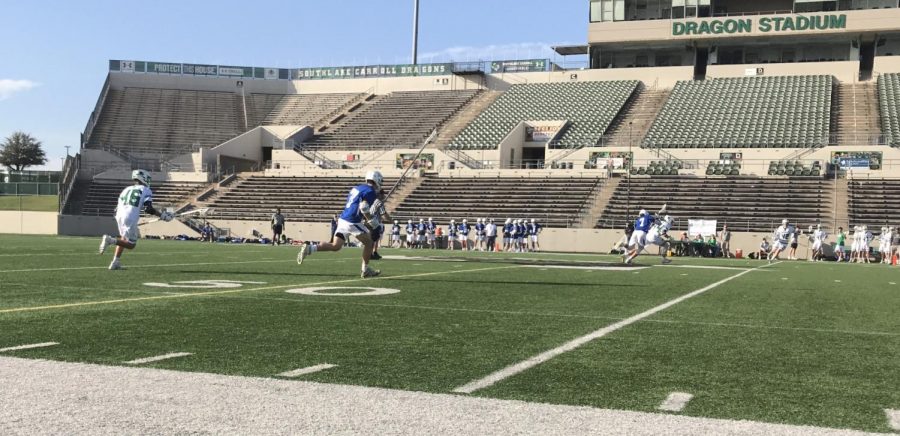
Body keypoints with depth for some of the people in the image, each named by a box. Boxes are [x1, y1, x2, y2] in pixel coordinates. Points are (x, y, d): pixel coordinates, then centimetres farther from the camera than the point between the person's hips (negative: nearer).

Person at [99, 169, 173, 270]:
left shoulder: (126, 189, 24)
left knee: (124, 239, 26)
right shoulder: (146, 191, 6)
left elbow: (117, 208, 21)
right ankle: (110, 240, -18)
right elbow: (148, 209, -6)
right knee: (131, 245, 3)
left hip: (119, 216, 7)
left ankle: (115, 262, 18)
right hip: (130, 219, -7)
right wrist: (162, 216, 3)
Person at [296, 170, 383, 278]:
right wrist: (371, 221, -8)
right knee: (369, 243, 10)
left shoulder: (356, 188, 20)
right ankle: (365, 270, 14)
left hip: (342, 219, 8)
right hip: (352, 222, -8)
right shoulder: (370, 191, -7)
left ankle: (309, 248, -9)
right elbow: (364, 208, -19)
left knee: (335, 246, 7)